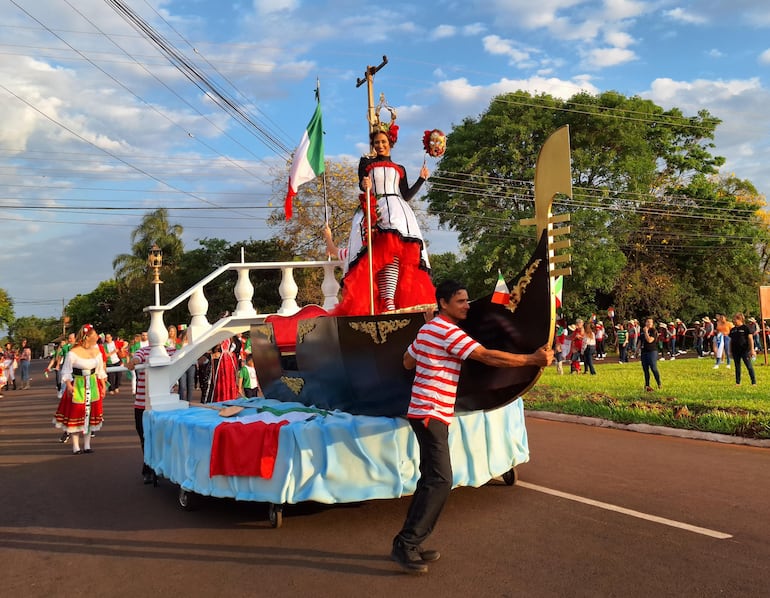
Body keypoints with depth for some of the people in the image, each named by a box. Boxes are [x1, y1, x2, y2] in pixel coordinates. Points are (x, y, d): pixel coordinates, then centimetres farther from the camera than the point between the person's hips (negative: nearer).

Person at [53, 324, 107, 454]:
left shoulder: (96, 351, 4)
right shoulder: (73, 353, -13)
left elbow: (100, 371, 12)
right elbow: (66, 371, -9)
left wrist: (103, 386, 11)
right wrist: (68, 385, -20)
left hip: (93, 387, 5)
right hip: (77, 387, -5)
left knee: (90, 415, 9)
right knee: (75, 415, 0)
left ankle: (87, 445, 18)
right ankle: (76, 447, 9)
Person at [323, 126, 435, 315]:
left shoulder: (400, 169, 25)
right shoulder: (366, 163, 20)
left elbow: (407, 195, 18)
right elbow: (361, 183, 4)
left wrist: (422, 179, 17)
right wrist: (365, 185, -18)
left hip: (398, 210, 2)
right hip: (374, 211, -2)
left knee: (401, 250, -22)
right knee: (387, 250, -25)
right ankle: (388, 303, -35)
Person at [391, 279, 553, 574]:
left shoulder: (427, 330, 16)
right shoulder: (449, 332, -15)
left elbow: (407, 362, 26)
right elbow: (489, 357, -19)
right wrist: (533, 359, -15)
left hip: (426, 412, 10)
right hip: (431, 414, -10)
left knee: (432, 478, 12)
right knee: (439, 480, -12)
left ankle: (410, 542, 17)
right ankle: (406, 545, -7)